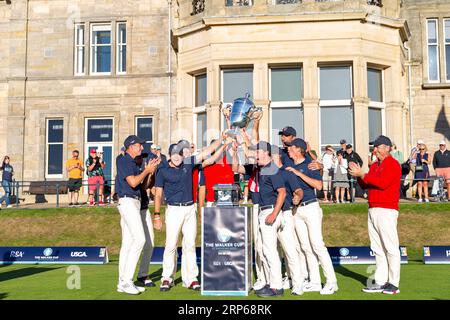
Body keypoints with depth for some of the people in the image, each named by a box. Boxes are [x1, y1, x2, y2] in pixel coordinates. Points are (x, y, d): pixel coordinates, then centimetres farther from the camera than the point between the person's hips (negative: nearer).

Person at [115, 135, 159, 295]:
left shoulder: (132, 162, 20)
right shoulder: (124, 160, -9)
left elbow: (143, 184, 20)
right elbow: (133, 182, -19)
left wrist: (151, 169, 13)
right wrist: (147, 170, -6)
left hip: (134, 202, 10)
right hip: (128, 202, -10)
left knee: (128, 242, 7)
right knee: (140, 239, -16)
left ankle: (123, 283, 9)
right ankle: (127, 280, -14)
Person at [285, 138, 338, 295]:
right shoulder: (290, 166, 11)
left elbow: (319, 185, -19)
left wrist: (299, 173, -20)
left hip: (311, 207, -6)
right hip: (296, 210, 6)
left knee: (317, 245, -10)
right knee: (306, 247, 8)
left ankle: (331, 281, -3)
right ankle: (315, 282, 14)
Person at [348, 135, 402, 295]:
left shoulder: (393, 164, -6)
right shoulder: (374, 166, 20)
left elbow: (383, 182, -20)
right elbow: (365, 185, 19)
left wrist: (362, 174, -16)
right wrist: (358, 175, 1)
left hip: (387, 210, -9)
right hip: (373, 210, 9)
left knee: (390, 247, -6)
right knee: (377, 248, 10)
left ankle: (394, 284, -3)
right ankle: (381, 282, 15)